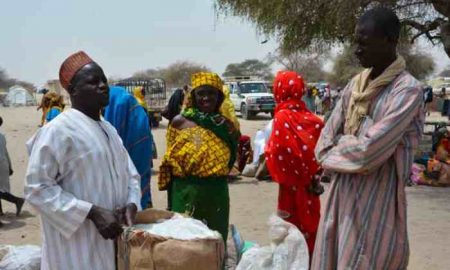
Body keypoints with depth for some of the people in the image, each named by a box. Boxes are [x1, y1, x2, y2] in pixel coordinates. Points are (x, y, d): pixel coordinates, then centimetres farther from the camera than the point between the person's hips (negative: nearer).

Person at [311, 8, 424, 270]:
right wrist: (351, 146, -11)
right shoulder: (356, 84, 8)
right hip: (343, 194, 7)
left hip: (376, 200, -7)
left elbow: (370, 151, -20)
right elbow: (325, 144, 7)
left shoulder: (408, 89, -14)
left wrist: (340, 146, -4)